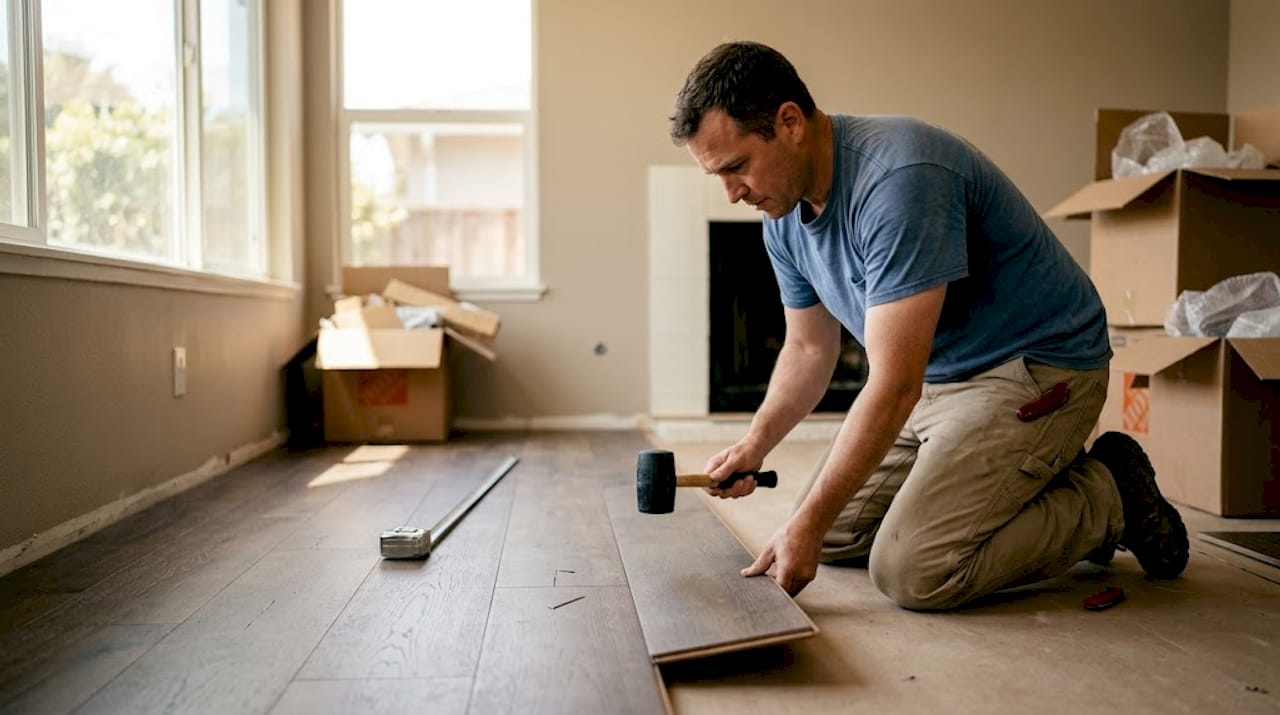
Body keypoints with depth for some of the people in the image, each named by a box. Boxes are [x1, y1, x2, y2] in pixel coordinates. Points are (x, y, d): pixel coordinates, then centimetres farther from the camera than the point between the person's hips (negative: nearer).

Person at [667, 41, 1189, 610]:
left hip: (1034, 369, -9)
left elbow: (894, 386, -31)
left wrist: (807, 525, -27)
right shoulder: (784, 217, -1)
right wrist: (754, 446, -6)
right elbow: (808, 348, 11)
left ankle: (1107, 498, 3)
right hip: (932, 382, 9)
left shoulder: (898, 179, -30)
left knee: (909, 572, -19)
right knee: (833, 536, 5)